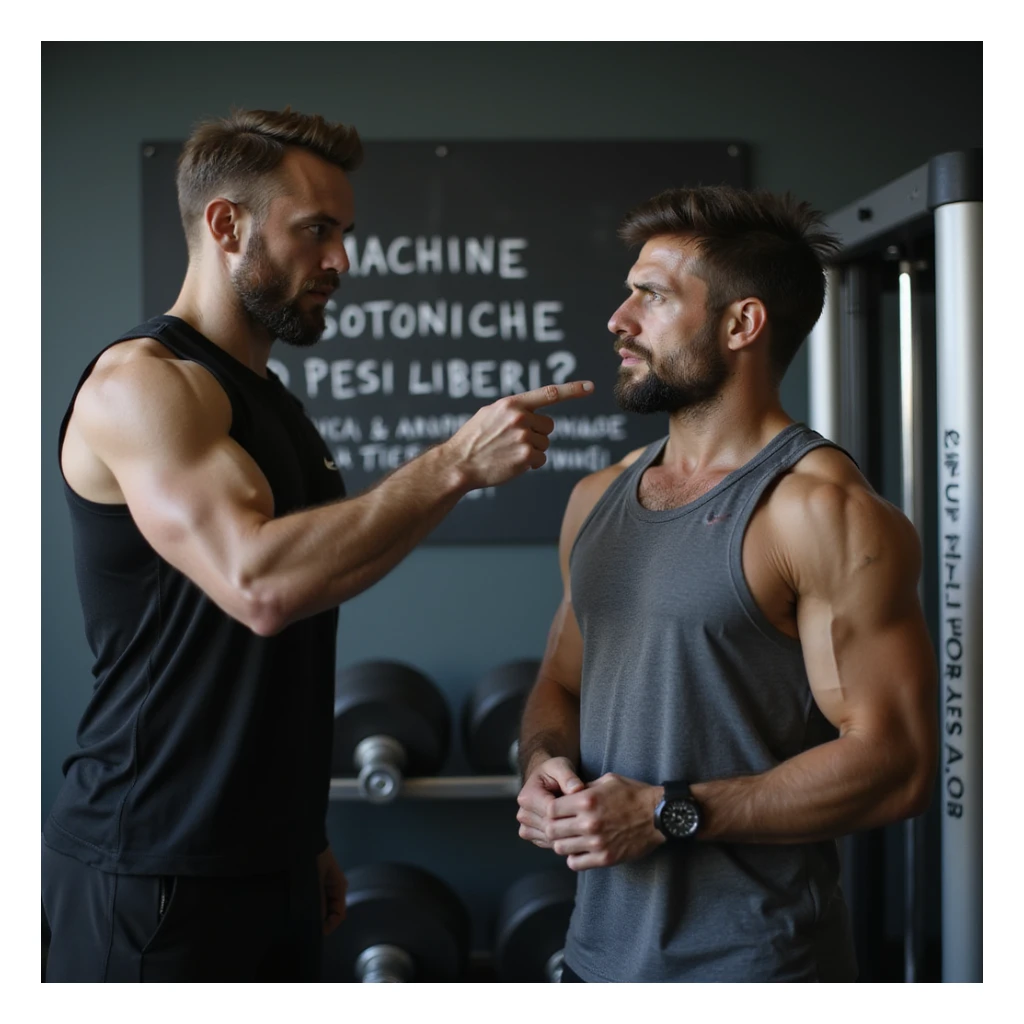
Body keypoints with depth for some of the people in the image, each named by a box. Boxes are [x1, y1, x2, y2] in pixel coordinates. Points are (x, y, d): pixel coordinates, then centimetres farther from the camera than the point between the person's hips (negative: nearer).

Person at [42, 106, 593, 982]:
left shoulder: (274, 405, 14)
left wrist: (303, 835, 18)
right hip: (154, 873, -8)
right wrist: (457, 464, -27)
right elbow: (258, 583, -29)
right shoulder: (140, 383, -13)